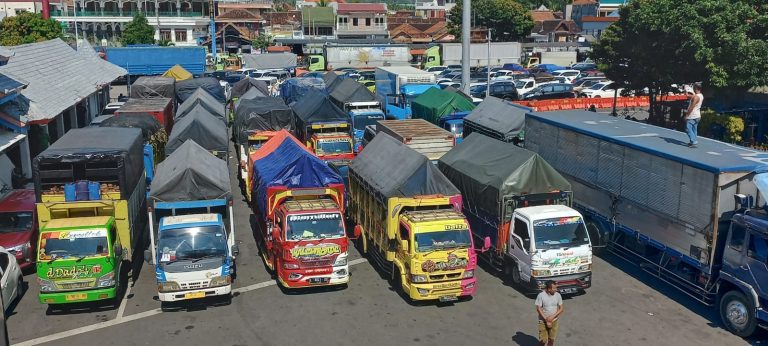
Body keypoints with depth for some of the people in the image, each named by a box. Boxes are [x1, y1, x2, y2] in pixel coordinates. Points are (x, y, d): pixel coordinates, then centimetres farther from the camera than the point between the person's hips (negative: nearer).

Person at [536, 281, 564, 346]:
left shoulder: (558, 295, -8)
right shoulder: (541, 295, -19)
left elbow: (561, 309, -4)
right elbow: (538, 309, -15)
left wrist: (552, 317, -17)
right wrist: (547, 320, -16)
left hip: (554, 321, 3)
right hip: (543, 321, -3)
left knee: (551, 339, 14)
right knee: (543, 340, 1)